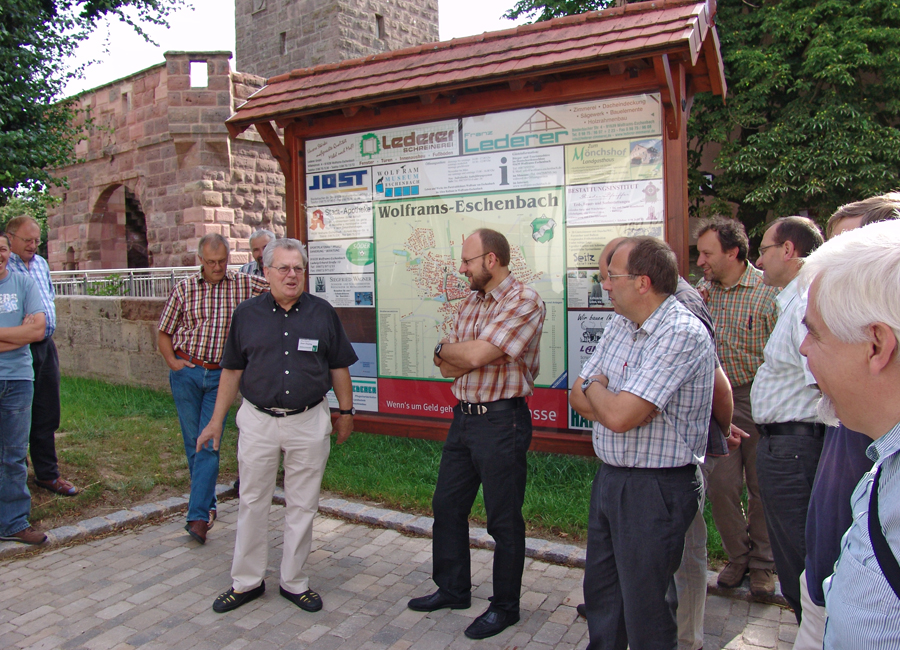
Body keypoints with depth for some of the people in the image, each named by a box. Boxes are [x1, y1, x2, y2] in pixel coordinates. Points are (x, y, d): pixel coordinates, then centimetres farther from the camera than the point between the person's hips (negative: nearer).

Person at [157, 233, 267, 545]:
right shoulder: (184, 289, 3)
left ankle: (199, 516, -3)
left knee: (210, 443, -7)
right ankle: (207, 503, 26)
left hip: (220, 376, -1)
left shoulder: (244, 284, 1)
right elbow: (164, 333, 9)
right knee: (193, 443, 9)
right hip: (187, 372, 2)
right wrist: (172, 361, -4)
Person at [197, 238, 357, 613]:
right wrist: (217, 420, 7)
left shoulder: (322, 313, 0)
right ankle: (246, 581, 28)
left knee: (302, 505, 9)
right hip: (258, 420, 1)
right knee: (252, 503, 11)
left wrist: (346, 412, 8)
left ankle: (294, 582, 26)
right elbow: (232, 369, 7)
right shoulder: (247, 314, 2)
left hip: (309, 421, 0)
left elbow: (339, 367, 6)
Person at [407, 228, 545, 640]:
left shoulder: (525, 301, -15)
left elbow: (473, 356, -24)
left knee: (504, 520, 6)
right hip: (463, 417, 8)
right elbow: (447, 367, 5)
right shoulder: (470, 303, 11)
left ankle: (505, 607, 26)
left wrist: (447, 348, -5)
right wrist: (470, 354, -13)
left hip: (501, 423, -8)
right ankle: (452, 590, 37)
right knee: (447, 506, 17)